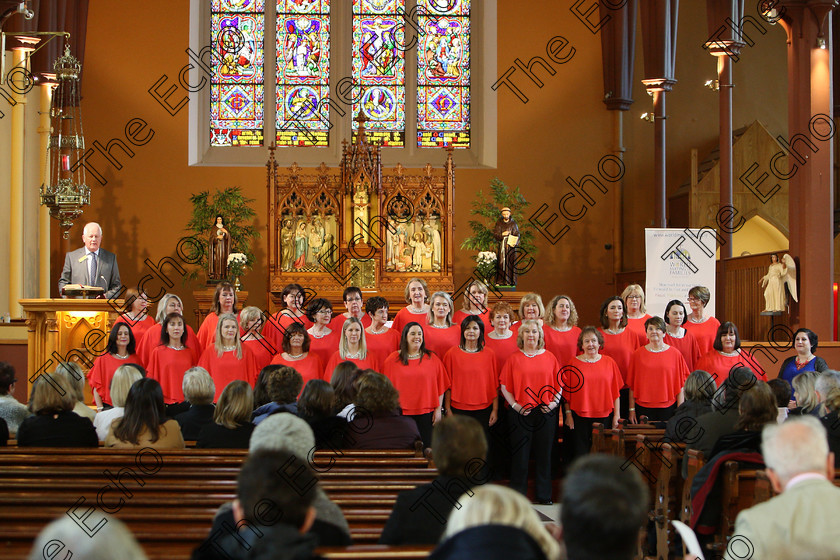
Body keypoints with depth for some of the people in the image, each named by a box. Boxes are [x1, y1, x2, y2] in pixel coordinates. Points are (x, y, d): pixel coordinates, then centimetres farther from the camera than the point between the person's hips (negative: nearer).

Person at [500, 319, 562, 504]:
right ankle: (518, 495, 8)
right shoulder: (514, 359, 5)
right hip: (521, 412, -1)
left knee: (544, 453, 4)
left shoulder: (549, 357, 9)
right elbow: (504, 386, 4)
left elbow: (559, 384, 11)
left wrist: (554, 402, -4)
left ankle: (544, 495, 13)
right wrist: (515, 405, -8)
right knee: (520, 454, 0)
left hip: (546, 412, 1)